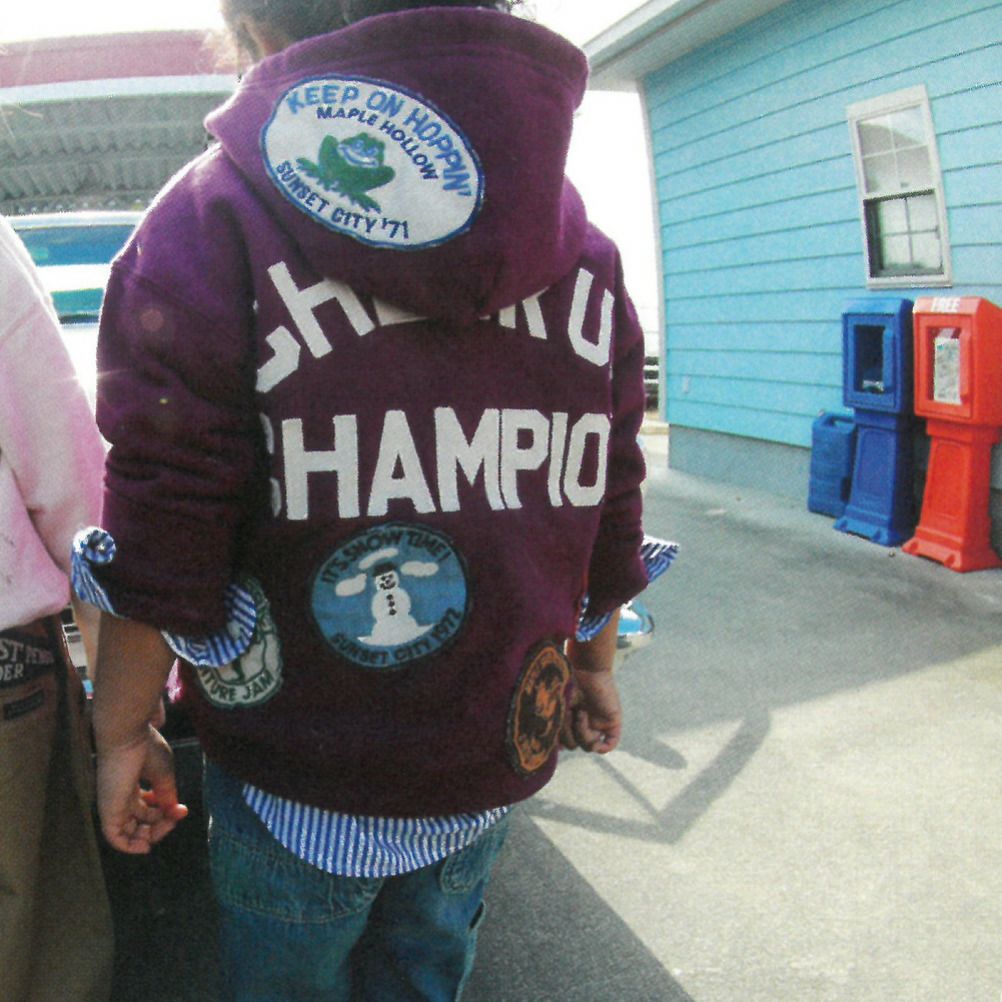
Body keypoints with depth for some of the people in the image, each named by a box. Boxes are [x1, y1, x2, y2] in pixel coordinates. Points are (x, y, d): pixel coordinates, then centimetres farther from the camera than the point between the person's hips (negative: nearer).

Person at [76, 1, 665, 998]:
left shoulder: (215, 215, -14)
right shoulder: (582, 247, 2)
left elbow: (160, 542, -16)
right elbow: (608, 514, 6)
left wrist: (122, 731, -3)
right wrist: (594, 661, 20)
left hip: (298, 781, -4)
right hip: (495, 764, 5)